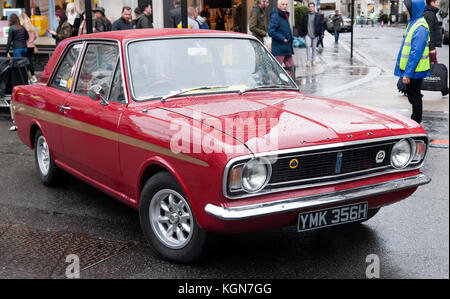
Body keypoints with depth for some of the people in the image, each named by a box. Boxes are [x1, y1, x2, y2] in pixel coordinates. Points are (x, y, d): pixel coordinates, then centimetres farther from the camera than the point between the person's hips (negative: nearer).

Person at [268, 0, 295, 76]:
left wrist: (291, 38, 12)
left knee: (291, 67, 9)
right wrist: (282, 39, -20)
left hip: (287, 48, 9)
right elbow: (271, 32, -20)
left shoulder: (285, 16, 16)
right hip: (279, 49, -9)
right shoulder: (275, 16, -13)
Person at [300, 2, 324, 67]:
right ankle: (308, 60, -15)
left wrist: (321, 34, -4)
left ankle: (313, 61, 17)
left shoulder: (318, 16, 3)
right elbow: (303, 25, 12)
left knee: (314, 47, 6)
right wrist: (302, 34, 9)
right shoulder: (305, 16, 7)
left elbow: (321, 25, 3)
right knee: (308, 46, -16)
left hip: (315, 35, 0)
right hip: (307, 34, 0)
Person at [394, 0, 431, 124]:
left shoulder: (420, 27, -20)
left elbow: (416, 53, -23)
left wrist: (407, 73, -23)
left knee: (415, 97, 0)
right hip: (410, 69, 9)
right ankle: (414, 121, 28)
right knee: (412, 96, 17)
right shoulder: (413, 23, 11)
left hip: (415, 71, -9)